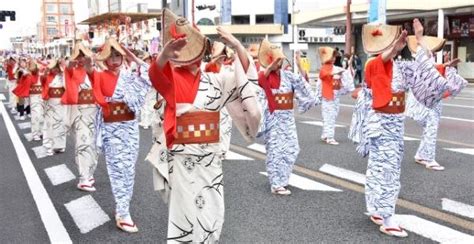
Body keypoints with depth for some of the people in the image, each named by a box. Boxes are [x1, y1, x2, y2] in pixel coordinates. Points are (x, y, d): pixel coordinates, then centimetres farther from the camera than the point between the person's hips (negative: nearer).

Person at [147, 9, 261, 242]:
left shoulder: (215, 81, 8)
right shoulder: (171, 79, -5)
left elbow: (245, 71, 3)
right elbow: (156, 72, -26)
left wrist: (236, 44, -14)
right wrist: (166, 52, -48)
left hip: (210, 156, 4)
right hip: (181, 156, -4)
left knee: (212, 211, 10)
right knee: (185, 209, 2)